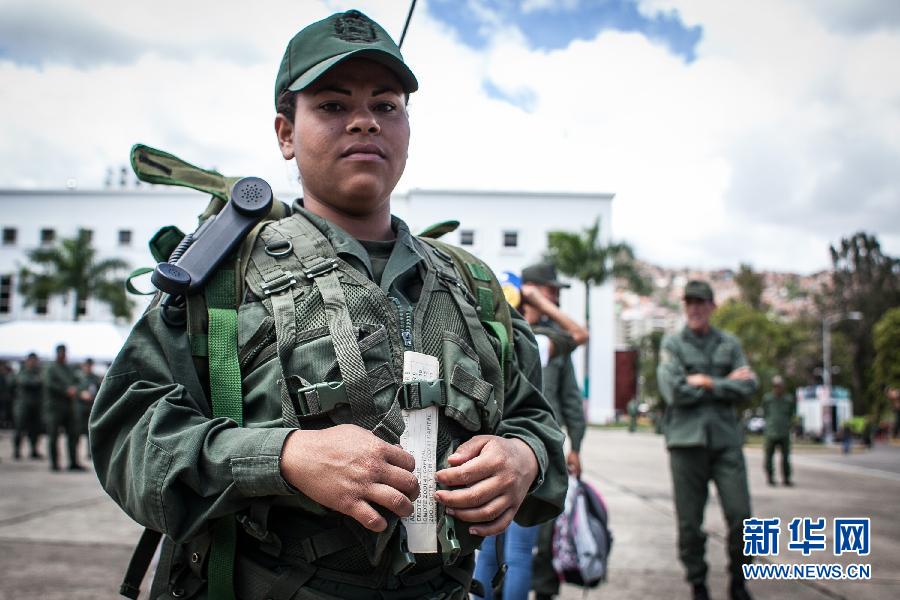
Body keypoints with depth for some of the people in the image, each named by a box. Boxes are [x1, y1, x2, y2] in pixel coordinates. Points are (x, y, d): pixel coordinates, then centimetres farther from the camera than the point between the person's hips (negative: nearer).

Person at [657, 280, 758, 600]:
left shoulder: (729, 343, 11)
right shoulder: (672, 343, 4)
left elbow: (748, 386, -1)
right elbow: (674, 391, -10)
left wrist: (708, 383, -8)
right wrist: (726, 384, -5)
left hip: (726, 439, 2)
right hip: (687, 440, -2)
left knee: (741, 516, -3)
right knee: (689, 522, 2)